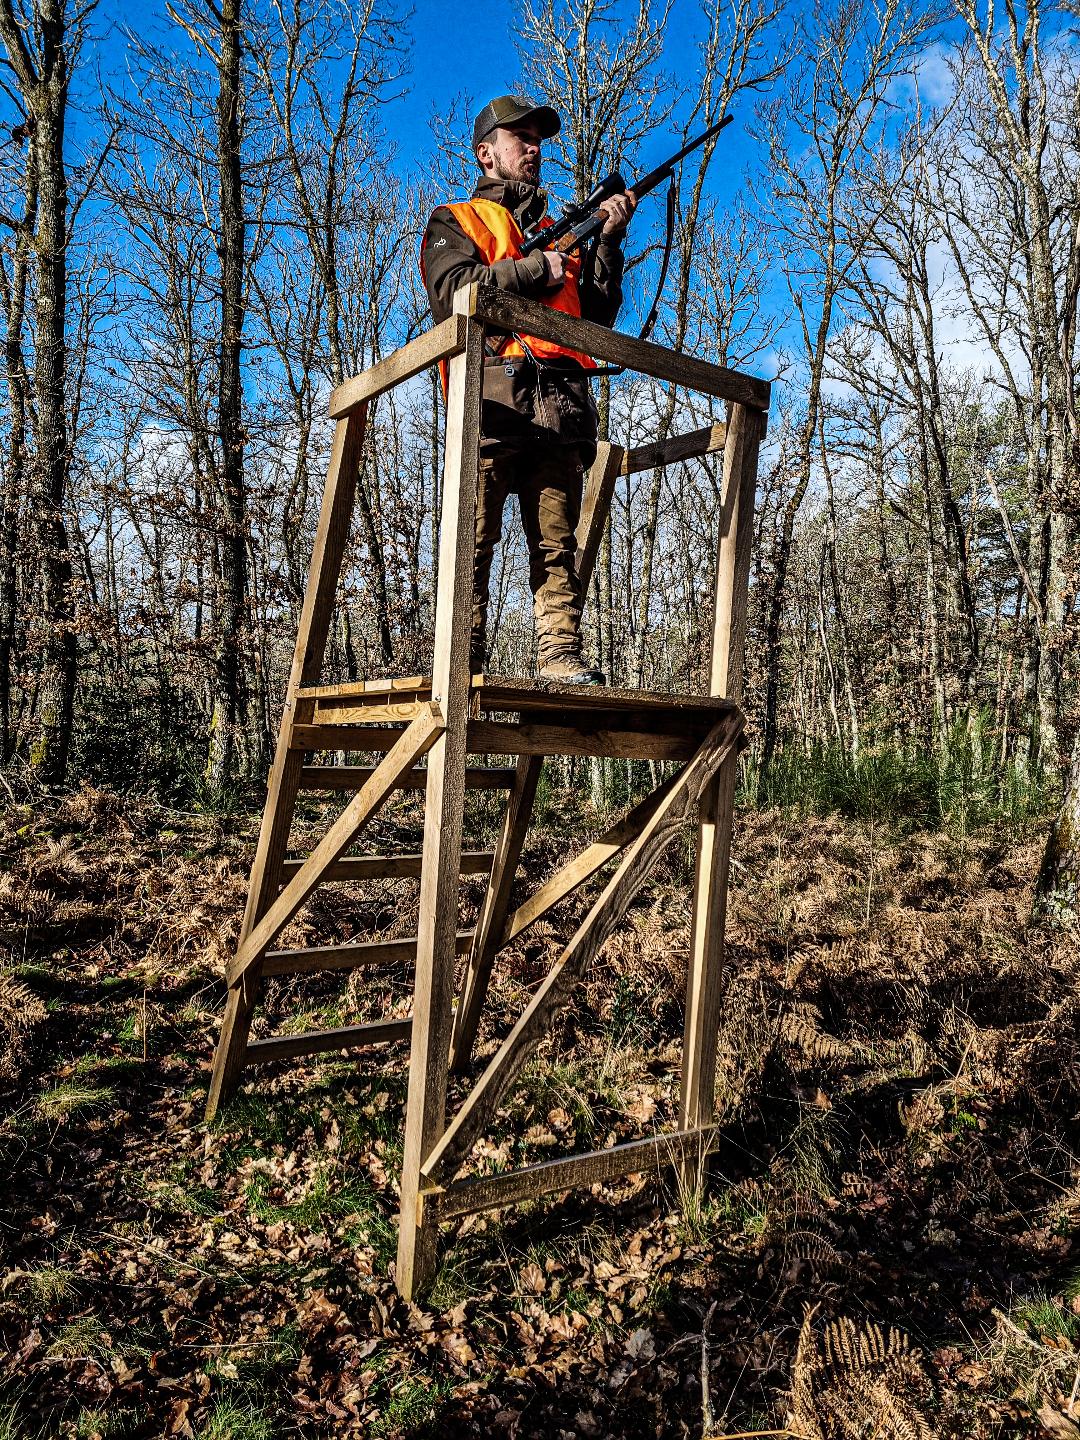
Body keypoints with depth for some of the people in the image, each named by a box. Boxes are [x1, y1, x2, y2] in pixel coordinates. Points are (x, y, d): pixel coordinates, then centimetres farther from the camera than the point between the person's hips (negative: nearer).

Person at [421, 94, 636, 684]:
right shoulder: (455, 221, 20)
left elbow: (598, 315, 24)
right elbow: (454, 292, -2)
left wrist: (608, 241, 13)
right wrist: (538, 267, 0)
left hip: (561, 407, 5)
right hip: (491, 401, -4)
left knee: (557, 546, -4)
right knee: (474, 542, -10)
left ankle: (562, 658, -7)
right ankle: (462, 665, -10)